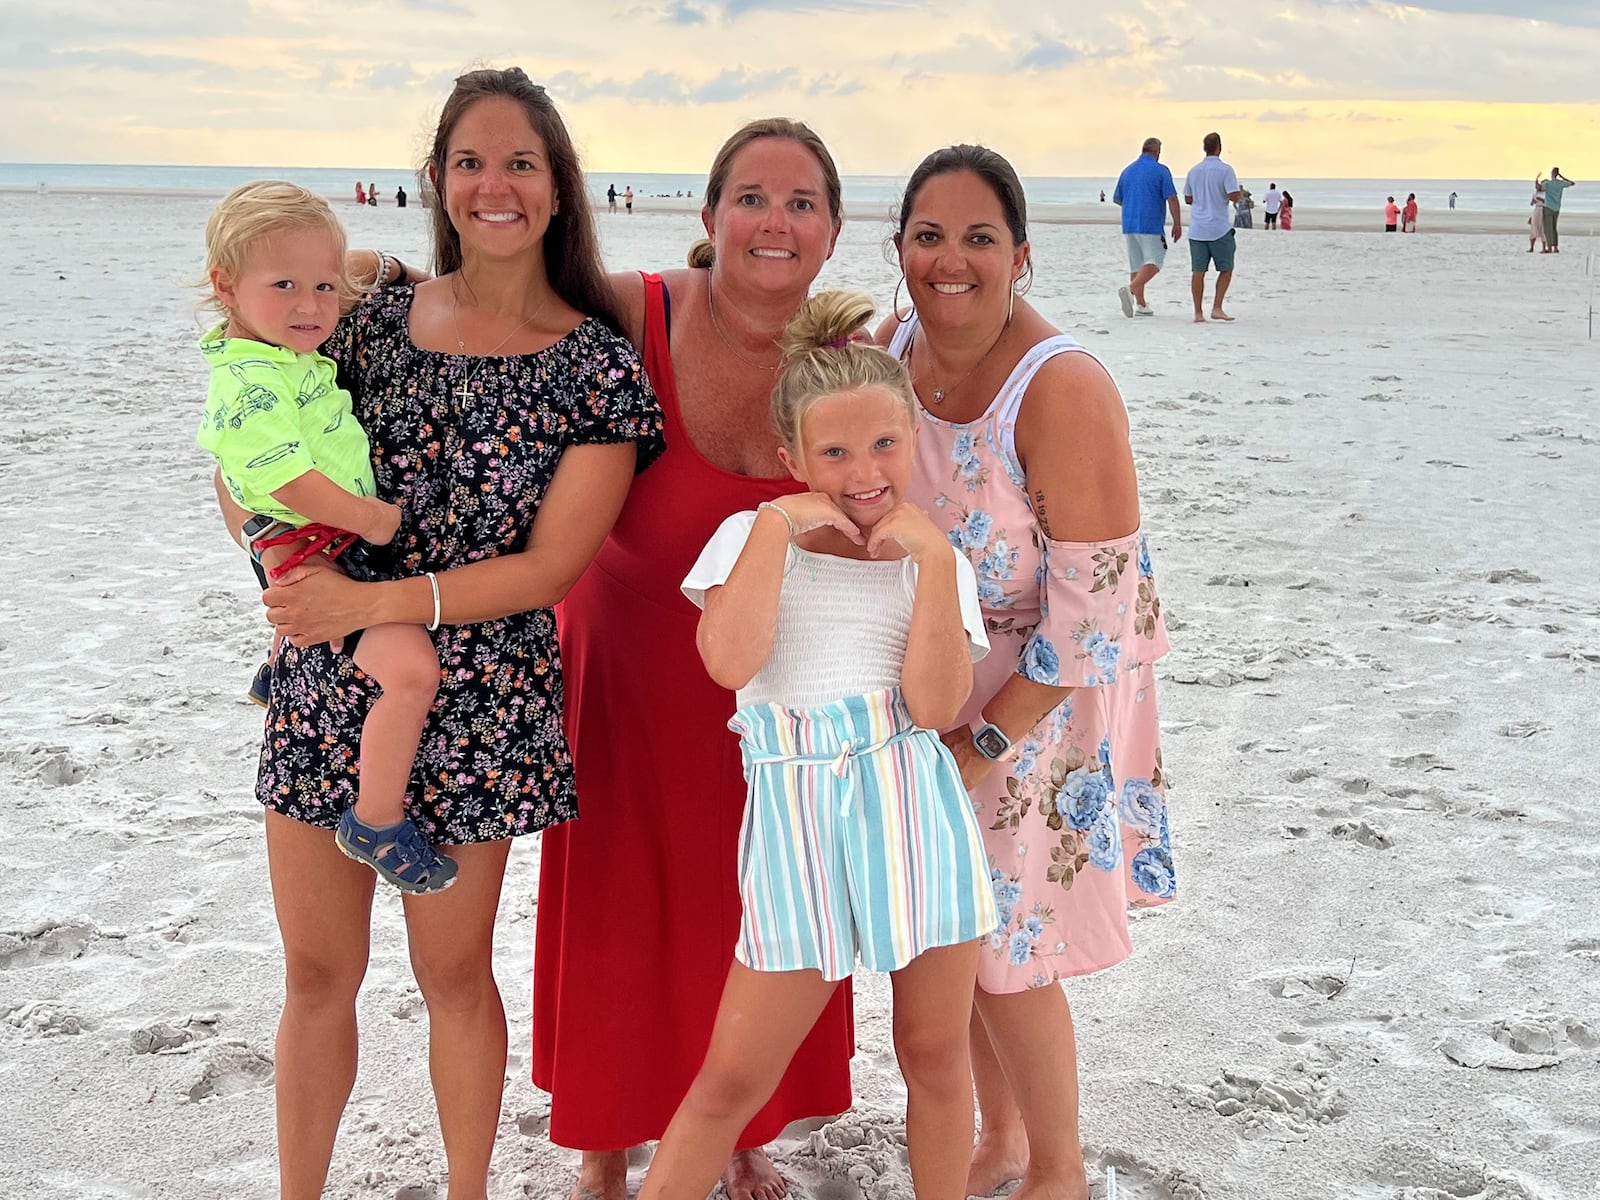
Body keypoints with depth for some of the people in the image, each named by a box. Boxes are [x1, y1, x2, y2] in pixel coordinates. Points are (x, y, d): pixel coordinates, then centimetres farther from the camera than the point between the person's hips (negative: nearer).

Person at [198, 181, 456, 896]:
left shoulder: (295, 355, 8)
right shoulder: (249, 383, -23)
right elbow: (293, 483, -27)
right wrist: (377, 518, -17)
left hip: (346, 537, 11)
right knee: (411, 666, -28)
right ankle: (377, 823, -16)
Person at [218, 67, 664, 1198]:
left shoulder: (599, 362, -6)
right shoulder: (374, 312, 3)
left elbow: (550, 563, -12)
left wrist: (373, 602, -19)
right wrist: (291, 571, -8)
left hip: (476, 700, -2)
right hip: (328, 682, 3)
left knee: (453, 972, 12)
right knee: (318, 973, 12)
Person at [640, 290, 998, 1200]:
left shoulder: (936, 562, 8)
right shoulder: (756, 536, 6)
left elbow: (936, 703, -10)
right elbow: (730, 659, -15)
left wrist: (933, 555, -10)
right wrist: (778, 523, -10)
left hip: (915, 811, 1)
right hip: (795, 816, -1)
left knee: (936, 1054, 12)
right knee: (733, 1075, 2)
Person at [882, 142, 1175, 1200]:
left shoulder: (1063, 388, -26)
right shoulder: (894, 347, -5)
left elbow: (1095, 605, -24)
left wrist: (989, 743, -18)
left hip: (1046, 690, -6)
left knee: (1006, 951, 2)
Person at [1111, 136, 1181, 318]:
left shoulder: (1127, 170, 12)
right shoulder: (1160, 170, -4)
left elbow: (1117, 199, 20)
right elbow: (1172, 198, -9)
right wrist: (1177, 224, -3)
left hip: (1129, 225, 6)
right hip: (1150, 225, -6)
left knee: (1136, 264, 11)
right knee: (1154, 262, -4)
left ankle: (1140, 304, 11)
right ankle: (1130, 289, -25)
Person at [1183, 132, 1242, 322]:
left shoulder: (1194, 170, 10)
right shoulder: (1225, 170, -7)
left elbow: (1188, 199, 18)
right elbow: (1234, 196, -14)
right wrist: (1241, 194, 8)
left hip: (1197, 229, 4)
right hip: (1219, 228, -4)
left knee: (1198, 271, 3)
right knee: (1226, 269, 7)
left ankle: (1198, 313, 1)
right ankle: (1216, 308, 0)